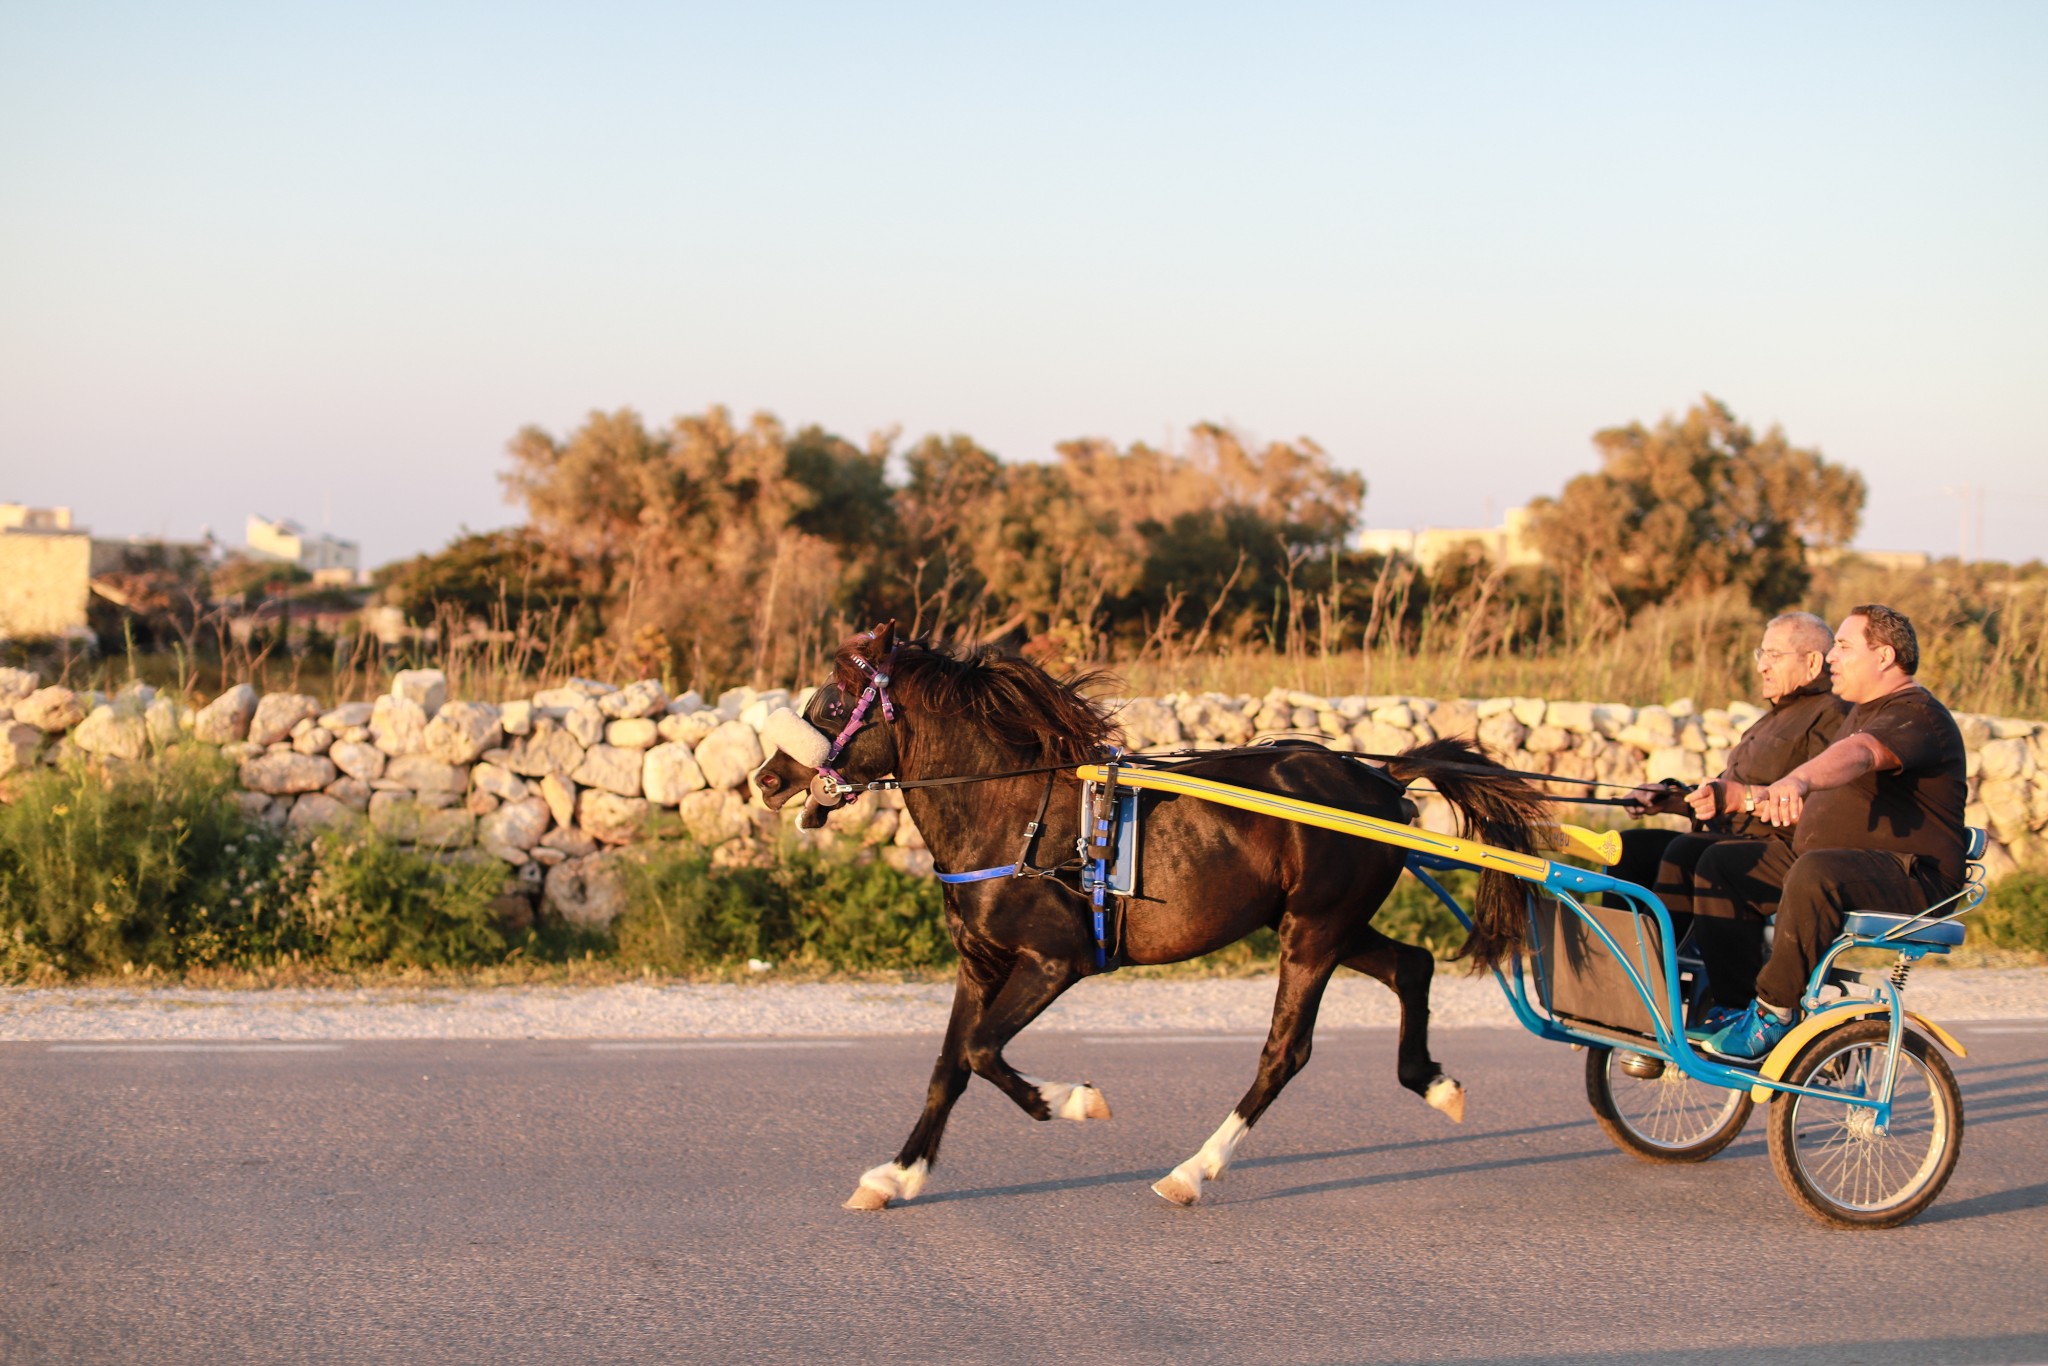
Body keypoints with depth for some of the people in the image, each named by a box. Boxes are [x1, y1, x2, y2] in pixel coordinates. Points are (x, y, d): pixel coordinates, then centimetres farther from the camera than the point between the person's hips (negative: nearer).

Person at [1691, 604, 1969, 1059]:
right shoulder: (1864, 712, 22)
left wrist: (1798, 780, -52)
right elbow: (1819, 804, 32)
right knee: (1723, 863, 0)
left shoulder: (1917, 716, -12)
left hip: (1909, 878, -10)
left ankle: (1775, 1010, -28)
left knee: (1814, 874, -39)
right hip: (1830, 859, 10)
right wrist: (1754, 797, 22)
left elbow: (1857, 754, -35)